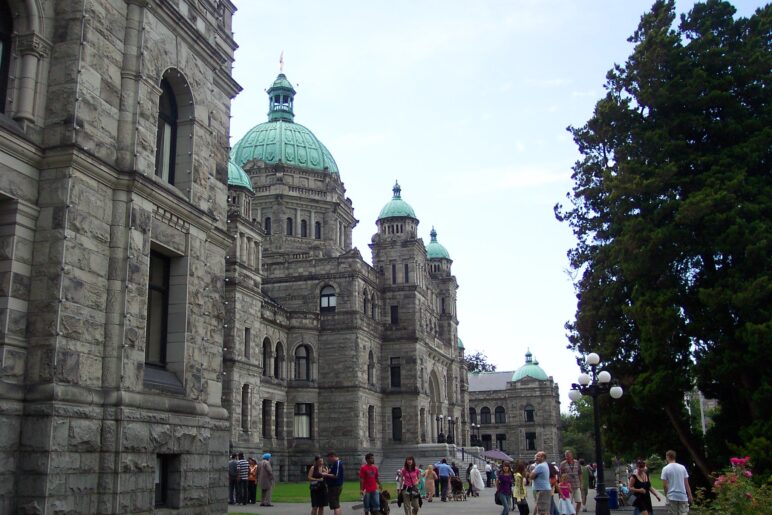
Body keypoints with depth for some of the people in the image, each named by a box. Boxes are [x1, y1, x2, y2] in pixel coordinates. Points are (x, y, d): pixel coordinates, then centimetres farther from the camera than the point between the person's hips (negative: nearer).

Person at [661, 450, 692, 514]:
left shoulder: (665, 469, -5)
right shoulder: (682, 467, 4)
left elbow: (665, 485, -6)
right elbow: (686, 484, 5)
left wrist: (666, 494, 11)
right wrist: (689, 495, 12)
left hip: (672, 497, -2)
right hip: (683, 497, 2)